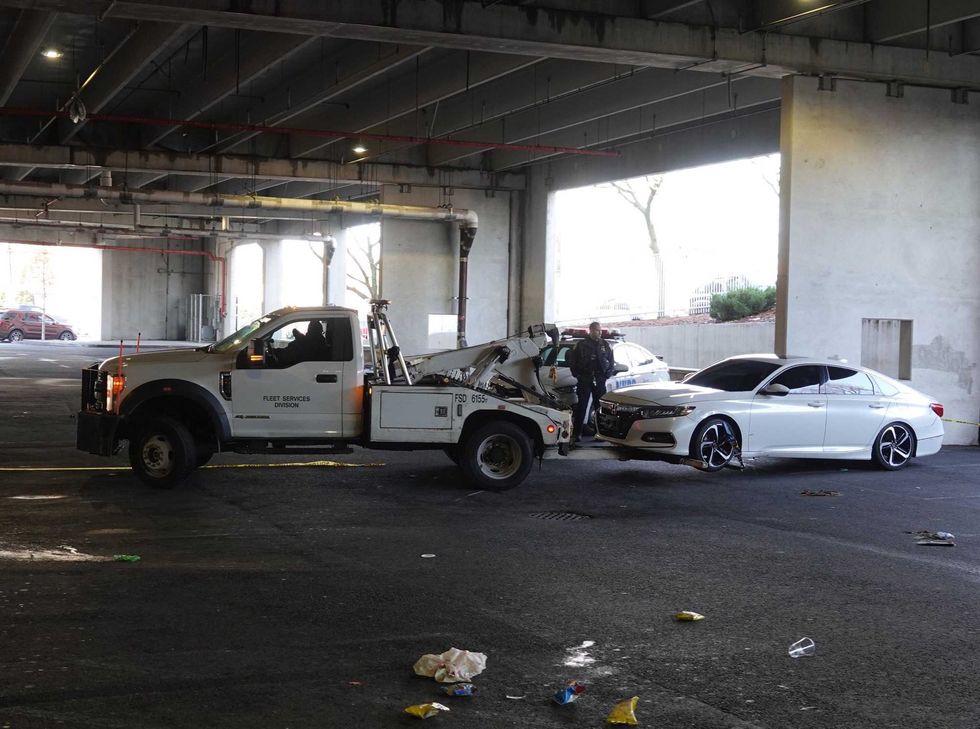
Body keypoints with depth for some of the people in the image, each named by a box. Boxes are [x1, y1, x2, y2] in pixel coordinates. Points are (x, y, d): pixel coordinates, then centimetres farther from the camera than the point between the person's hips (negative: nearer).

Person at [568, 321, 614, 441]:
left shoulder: (605, 345, 10)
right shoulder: (581, 345, 2)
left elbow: (611, 361, 15)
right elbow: (572, 362, 5)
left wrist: (607, 375, 3)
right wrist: (577, 375, -3)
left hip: (600, 381, 2)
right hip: (584, 380, -2)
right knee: (581, 407, -3)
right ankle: (578, 433, -1)